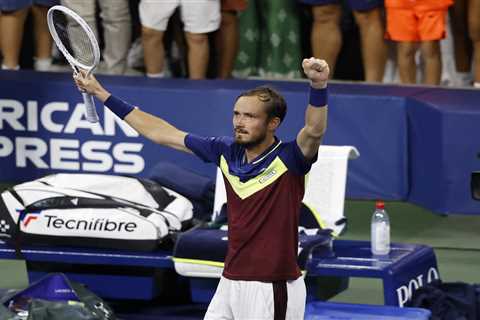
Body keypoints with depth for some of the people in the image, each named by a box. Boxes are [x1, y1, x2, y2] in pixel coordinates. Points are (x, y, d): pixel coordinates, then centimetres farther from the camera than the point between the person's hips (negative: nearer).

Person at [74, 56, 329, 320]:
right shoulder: (227, 152, 5)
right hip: (230, 285, 7)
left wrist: (318, 86, -53)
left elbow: (314, 130, -33)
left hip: (272, 291, -7)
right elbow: (161, 133, 14)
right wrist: (101, 93, 17)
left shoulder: (288, 159, -12)